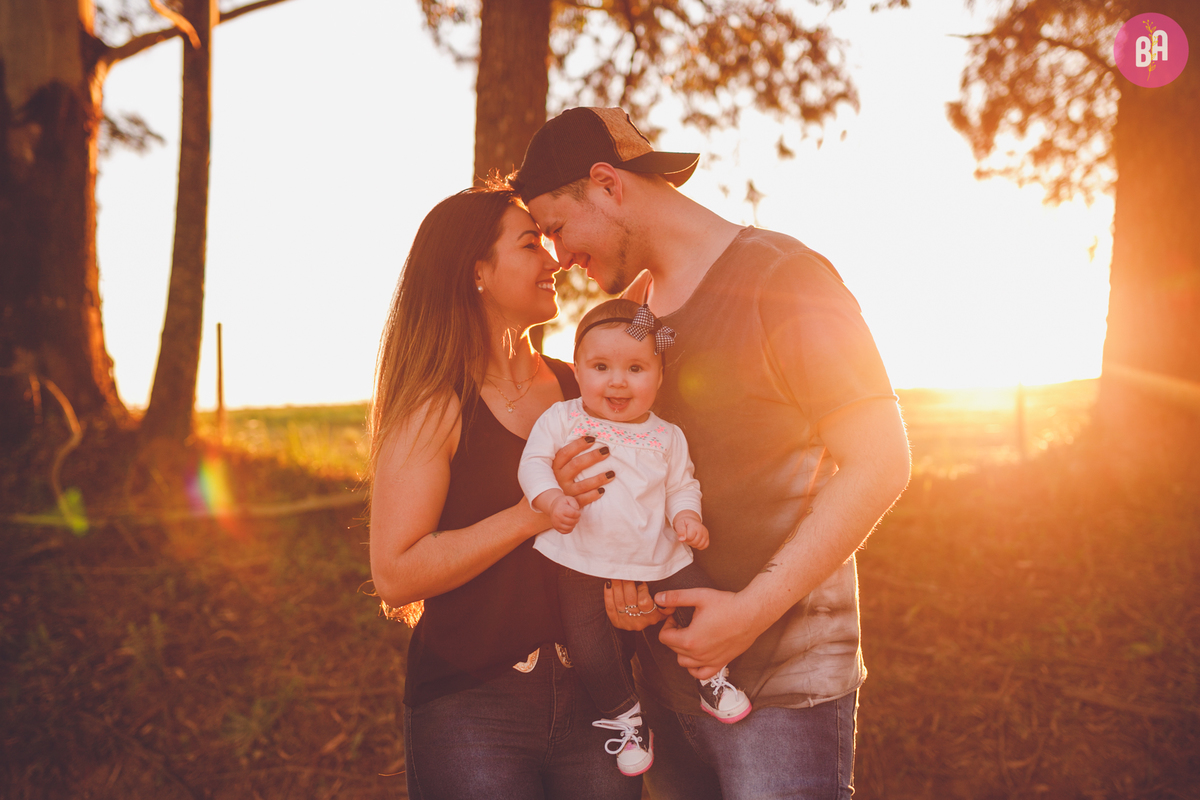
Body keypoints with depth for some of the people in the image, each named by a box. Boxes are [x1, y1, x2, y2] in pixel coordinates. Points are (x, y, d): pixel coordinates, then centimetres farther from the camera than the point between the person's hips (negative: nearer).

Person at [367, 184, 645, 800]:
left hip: (594, 696, 5)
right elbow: (395, 576, -15)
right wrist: (531, 515, -22)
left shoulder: (579, 390, 8)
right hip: (469, 706, -4)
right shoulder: (435, 409, -7)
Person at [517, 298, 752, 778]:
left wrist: (687, 515, -10)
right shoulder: (561, 419, 1)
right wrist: (550, 498, -20)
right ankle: (623, 714, 22)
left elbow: (682, 485, 11)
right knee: (590, 652, -5)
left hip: (658, 558, 2)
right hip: (582, 565, -1)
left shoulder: (667, 437, 7)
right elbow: (534, 462, -2)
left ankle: (711, 676, 22)